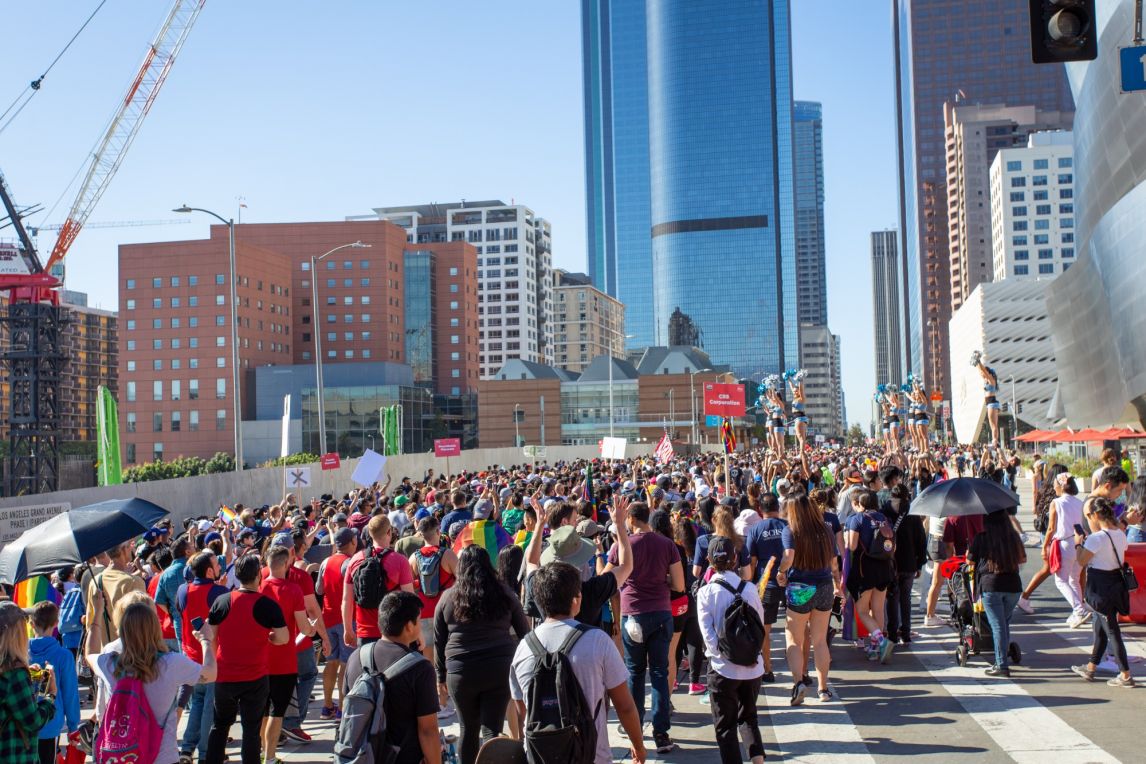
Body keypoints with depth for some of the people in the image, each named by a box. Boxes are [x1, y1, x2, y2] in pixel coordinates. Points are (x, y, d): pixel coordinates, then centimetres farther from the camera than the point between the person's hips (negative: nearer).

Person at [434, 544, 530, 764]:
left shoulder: (448, 597, 4)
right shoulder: (505, 596, 4)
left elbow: (439, 641, 8)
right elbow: (524, 633, 8)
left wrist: (441, 675, 16)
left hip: (461, 673, 0)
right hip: (500, 670, 0)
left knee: (468, 729, 15)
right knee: (492, 729, 3)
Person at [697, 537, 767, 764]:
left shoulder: (705, 592, -9)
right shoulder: (749, 589, -3)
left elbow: (708, 634, -13)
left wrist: (727, 654, -7)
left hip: (722, 668, -3)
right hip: (752, 667, 3)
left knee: (725, 724, 9)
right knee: (748, 716, 23)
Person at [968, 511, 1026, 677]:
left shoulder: (981, 539, -5)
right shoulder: (1014, 537, 4)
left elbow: (970, 560, 6)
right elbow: (1022, 559, 15)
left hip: (990, 584, -3)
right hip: (1013, 585, 3)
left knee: (997, 625, -1)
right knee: (1005, 624, 16)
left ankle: (1002, 665, -4)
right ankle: (1001, 661, 21)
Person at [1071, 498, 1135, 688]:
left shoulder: (1097, 538, -21)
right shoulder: (1121, 535, 3)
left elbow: (1082, 560, -14)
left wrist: (1079, 543, 3)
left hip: (1100, 586, -8)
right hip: (1116, 584, 8)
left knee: (1111, 630, -1)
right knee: (1100, 627, 19)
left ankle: (1125, 675, 2)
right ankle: (1090, 668, 31)